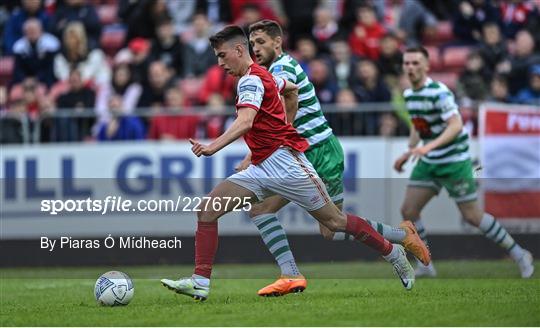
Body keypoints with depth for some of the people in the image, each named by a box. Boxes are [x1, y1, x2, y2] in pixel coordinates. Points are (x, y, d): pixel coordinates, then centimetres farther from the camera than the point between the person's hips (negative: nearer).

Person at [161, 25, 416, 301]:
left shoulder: (251, 80, -14)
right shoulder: (261, 76, 15)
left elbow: (245, 123, -32)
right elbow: (292, 90, 34)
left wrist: (213, 147, -45)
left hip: (284, 161, -10)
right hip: (261, 169, 10)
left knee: (334, 221, 1)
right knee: (206, 211, -6)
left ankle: (394, 253, 19)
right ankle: (200, 282, -11)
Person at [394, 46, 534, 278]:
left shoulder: (439, 92, -19)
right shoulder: (409, 94, 7)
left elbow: (456, 125, -29)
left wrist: (429, 146, -40)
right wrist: (408, 153, 14)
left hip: (454, 161, -8)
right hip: (428, 163, 8)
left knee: (472, 216, -4)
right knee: (408, 210, -3)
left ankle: (518, 255, 11)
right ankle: (425, 267, 7)